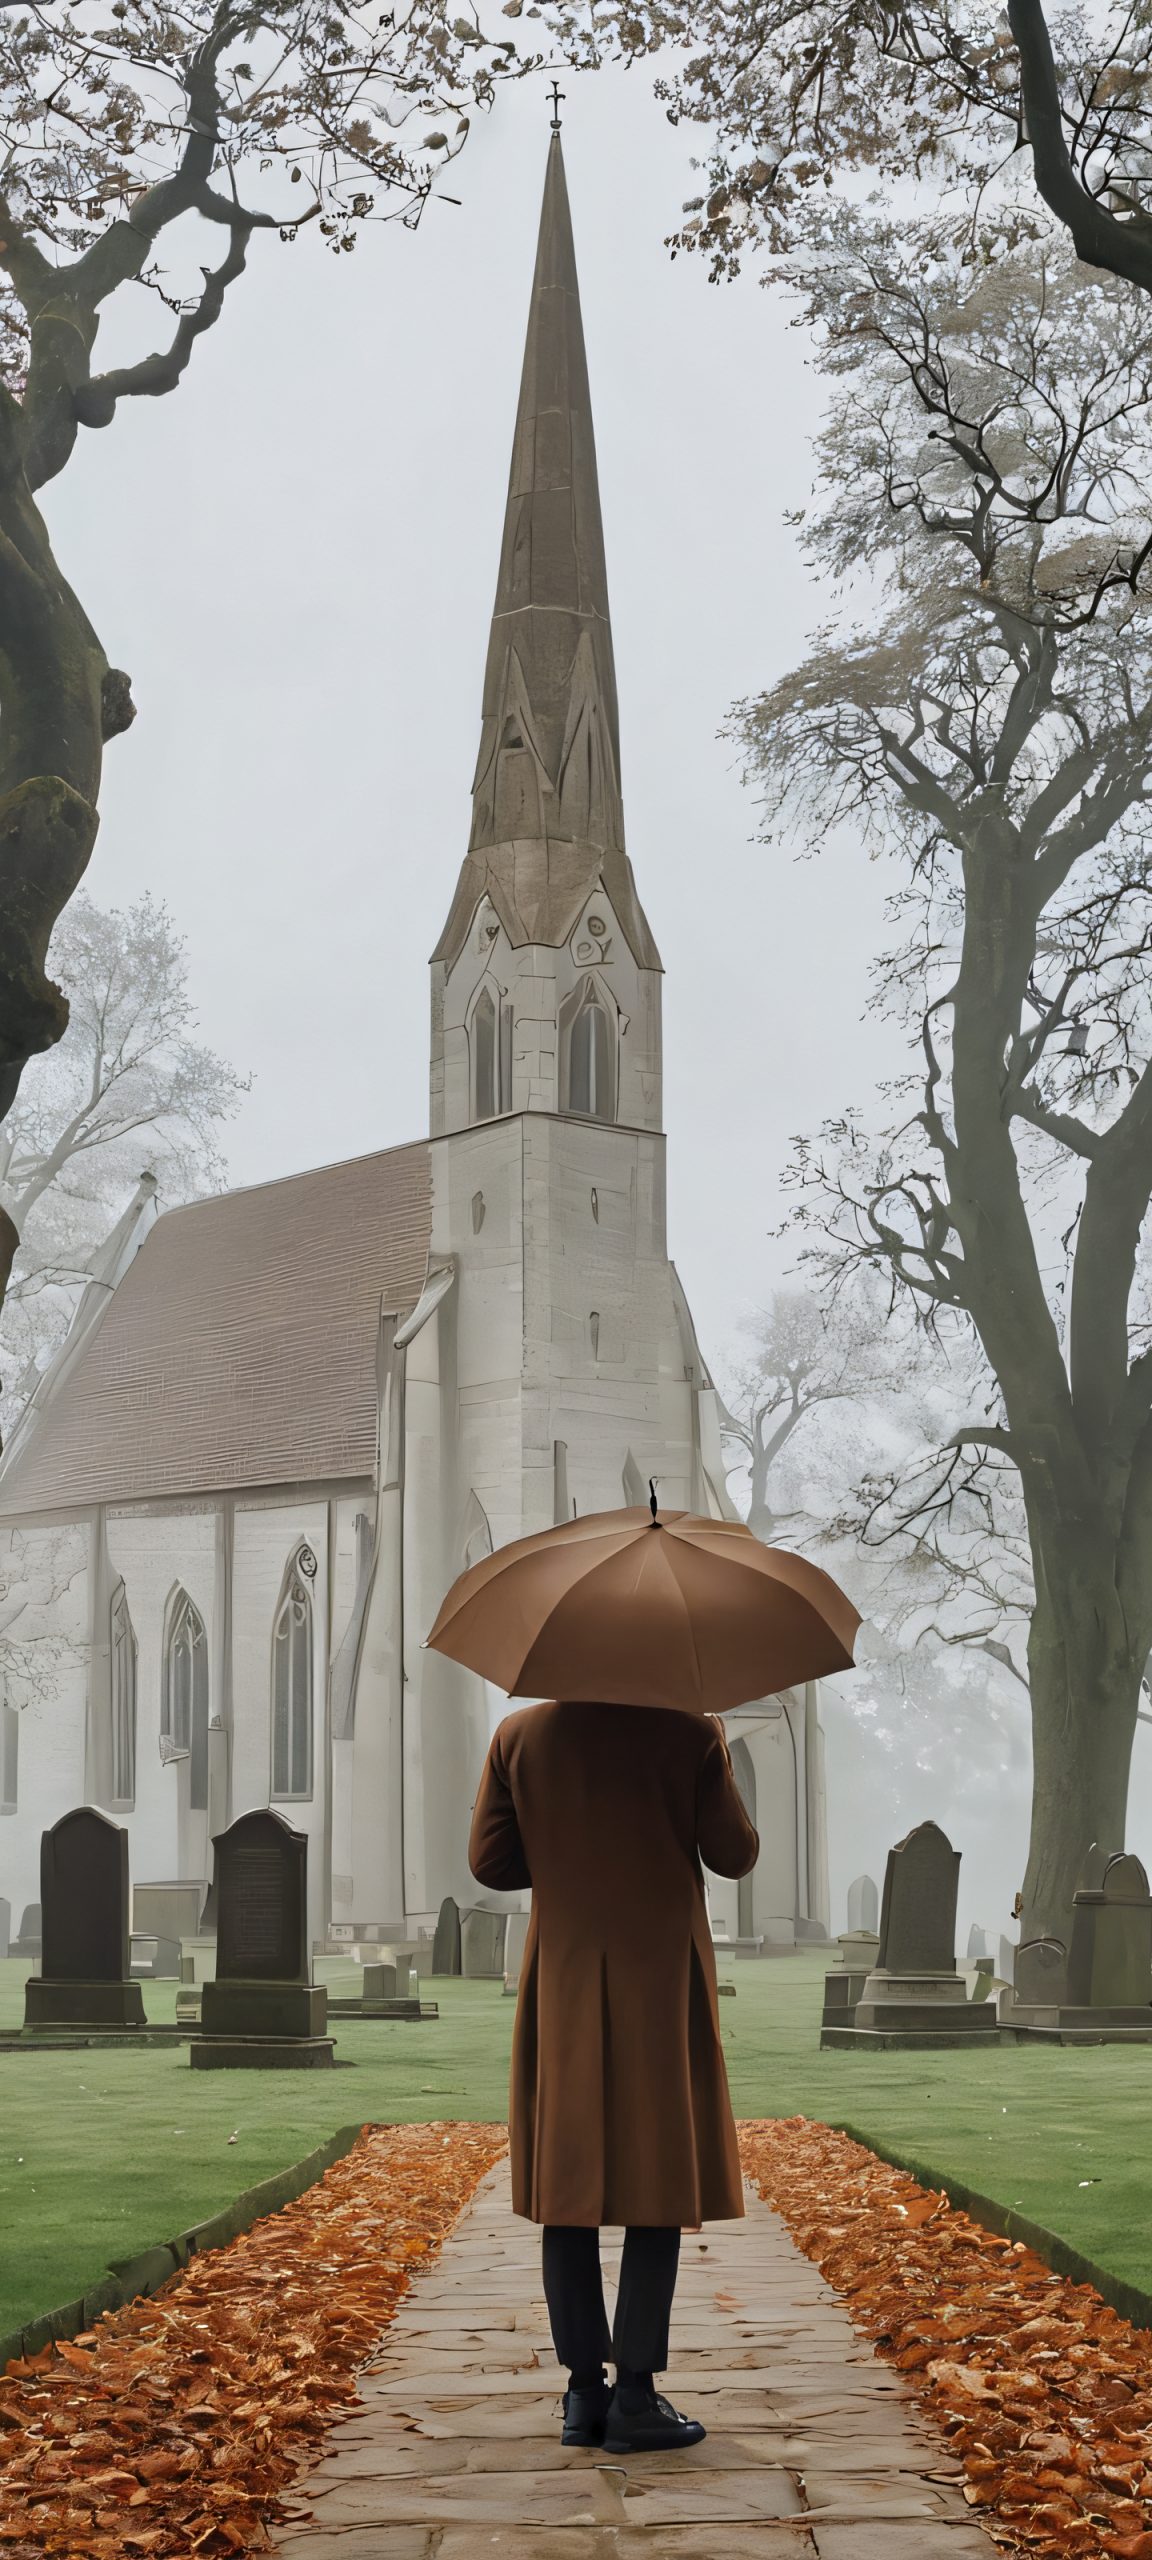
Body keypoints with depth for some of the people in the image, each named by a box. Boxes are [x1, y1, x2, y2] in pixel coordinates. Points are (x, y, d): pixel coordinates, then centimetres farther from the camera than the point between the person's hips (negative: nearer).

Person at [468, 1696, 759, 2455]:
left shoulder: (521, 1736, 0)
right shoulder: (689, 1732, -8)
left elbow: (490, 1862, 1)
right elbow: (736, 1856, -3)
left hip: (563, 1989, 3)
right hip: (664, 1979, -2)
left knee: (567, 2187, 8)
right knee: (660, 2185, 3)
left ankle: (584, 2392, 10)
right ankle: (635, 2395, 1)